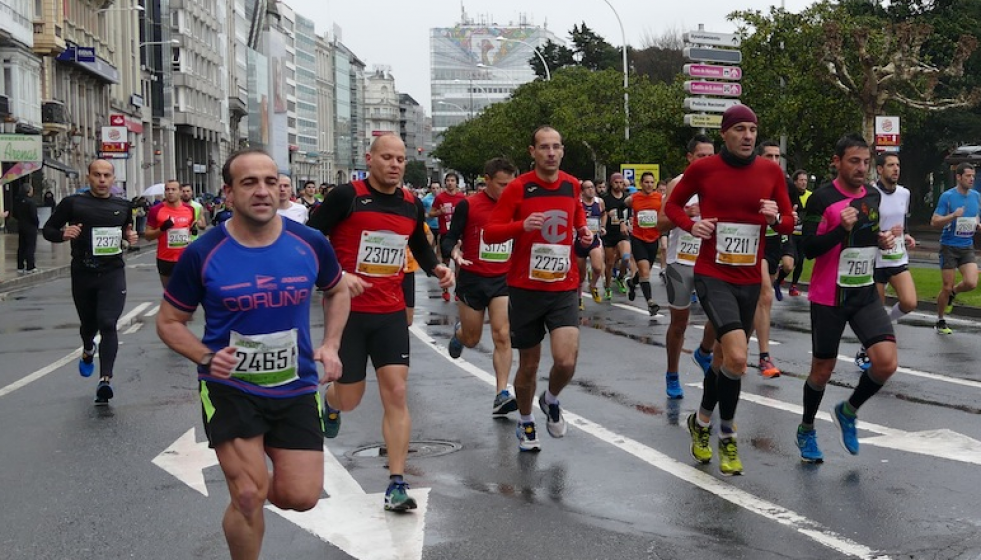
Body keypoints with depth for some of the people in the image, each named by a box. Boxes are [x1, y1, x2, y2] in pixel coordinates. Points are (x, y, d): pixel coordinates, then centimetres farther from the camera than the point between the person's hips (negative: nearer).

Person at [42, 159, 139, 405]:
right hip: (83, 273, 0)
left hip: (113, 273, 0)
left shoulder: (123, 206, 6)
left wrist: (131, 236, 1)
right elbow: (48, 229, 3)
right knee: (88, 324, 17)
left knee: (108, 324, -16)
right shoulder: (72, 203, -3)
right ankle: (88, 351, 52)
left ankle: (105, 379, -19)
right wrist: (63, 234, -19)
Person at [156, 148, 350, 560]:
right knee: (249, 497, -7)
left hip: (296, 389, 3)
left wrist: (330, 345, 0)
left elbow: (337, 291, 15)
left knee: (301, 498, 0)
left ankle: (251, 480, 36)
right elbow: (169, 321, 0)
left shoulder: (310, 244, -6)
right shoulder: (202, 254, -12)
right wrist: (205, 357, -18)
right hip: (230, 389, -2)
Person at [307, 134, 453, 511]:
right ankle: (330, 402, 46)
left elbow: (420, 245, 24)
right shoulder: (346, 196, -10)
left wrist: (436, 268, 4)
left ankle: (396, 485, -1)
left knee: (396, 393, -5)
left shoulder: (412, 205, 6)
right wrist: (338, 275, -22)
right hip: (348, 309, -3)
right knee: (350, 399, 6)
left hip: (391, 312, 3)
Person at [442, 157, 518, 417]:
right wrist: (454, 252, -29)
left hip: (503, 279, 2)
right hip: (472, 279, -2)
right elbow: (449, 239, -8)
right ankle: (459, 331, 48)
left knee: (502, 336, -11)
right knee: (471, 339, 11)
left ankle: (501, 395, -10)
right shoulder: (468, 205, -10)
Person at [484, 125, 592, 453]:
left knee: (566, 361, -14)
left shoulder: (572, 186, 4)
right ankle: (526, 424, 34)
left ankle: (551, 401, 19)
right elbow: (490, 233, -8)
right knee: (529, 364, 9)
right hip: (525, 288, -2)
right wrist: (522, 225, -25)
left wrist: (583, 232, 2)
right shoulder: (518, 188, -8)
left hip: (564, 288, 2)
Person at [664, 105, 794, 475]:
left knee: (724, 355, 17)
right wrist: (691, 225, -12)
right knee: (737, 357, -21)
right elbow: (672, 205, 8)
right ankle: (726, 435, 2)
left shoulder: (771, 171, 1)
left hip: (750, 279, 4)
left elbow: (789, 223, 8)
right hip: (712, 275, -4)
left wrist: (776, 218, -14)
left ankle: (702, 421, 40)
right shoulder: (702, 169, -6)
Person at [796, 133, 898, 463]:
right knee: (823, 369, 7)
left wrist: (882, 240, 1)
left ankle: (848, 412, 15)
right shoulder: (822, 199, -13)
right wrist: (842, 228, -30)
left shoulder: (874, 196, 6)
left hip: (865, 294, 5)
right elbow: (808, 249, -17)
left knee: (886, 362, -12)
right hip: (829, 297, -5)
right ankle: (806, 430, 31)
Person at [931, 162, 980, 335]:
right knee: (947, 287, 0)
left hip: (967, 247, 4)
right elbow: (934, 222, -10)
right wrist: (953, 215, -25)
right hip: (949, 247, -4)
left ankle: (953, 294, 21)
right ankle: (940, 322, 18)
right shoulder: (947, 196, -10)